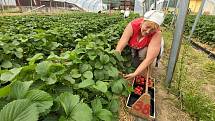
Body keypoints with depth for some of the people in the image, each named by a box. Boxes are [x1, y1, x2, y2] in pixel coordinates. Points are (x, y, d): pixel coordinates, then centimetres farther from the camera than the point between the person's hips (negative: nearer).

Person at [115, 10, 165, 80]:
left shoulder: (157, 33, -36)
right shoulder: (133, 25, -34)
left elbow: (150, 58, -41)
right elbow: (120, 46, -38)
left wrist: (135, 74, -48)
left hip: (146, 47, -1)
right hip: (132, 47, 1)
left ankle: (144, 79, -9)